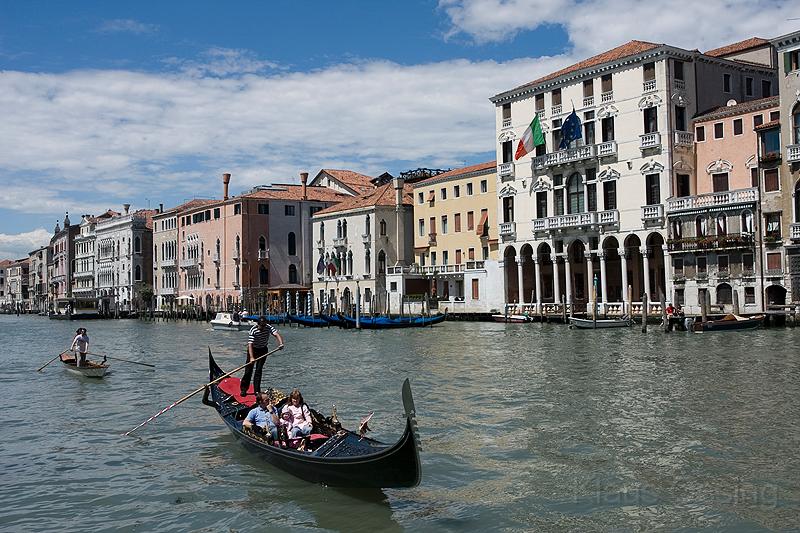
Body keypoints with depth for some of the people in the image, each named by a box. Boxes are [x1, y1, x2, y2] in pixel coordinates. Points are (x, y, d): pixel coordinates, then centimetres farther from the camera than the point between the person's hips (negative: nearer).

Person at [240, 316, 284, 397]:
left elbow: (276, 334, -27)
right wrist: (251, 357, -41)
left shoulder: (269, 328, -14)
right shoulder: (253, 330, -26)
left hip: (263, 350, 3)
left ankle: (257, 390, 6)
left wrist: (281, 343, -47)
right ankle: (243, 389, 8)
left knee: (259, 370, 2)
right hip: (253, 349, -3)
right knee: (249, 370, -4)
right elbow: (250, 344, -31)